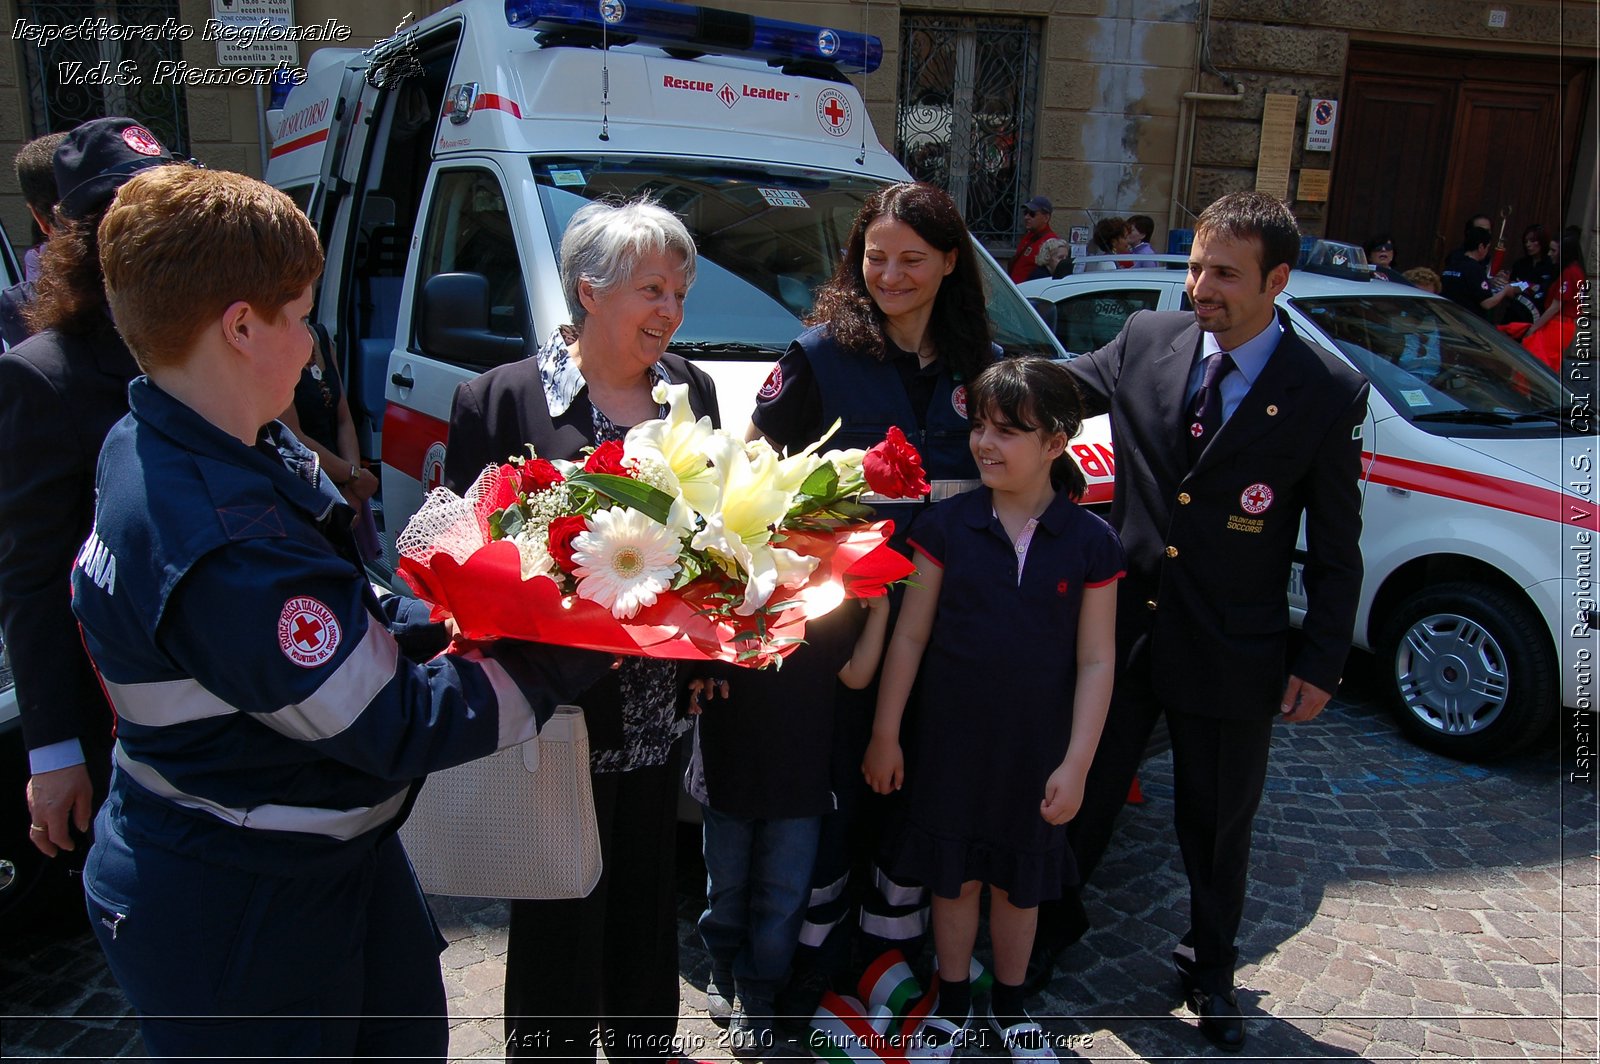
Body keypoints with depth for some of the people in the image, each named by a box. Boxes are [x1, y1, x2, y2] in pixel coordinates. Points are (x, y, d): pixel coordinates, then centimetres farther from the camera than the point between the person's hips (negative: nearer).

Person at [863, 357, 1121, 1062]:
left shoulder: (1091, 543, -8)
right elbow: (910, 636, -4)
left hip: (1036, 751, 0)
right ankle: (952, 1003, 38)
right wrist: (886, 733, -2)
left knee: (1019, 882, 18)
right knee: (954, 877, 15)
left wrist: (1076, 763, -9)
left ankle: (1010, 1006, 41)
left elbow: (1096, 662, -6)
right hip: (950, 740, 0)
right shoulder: (944, 526, -8)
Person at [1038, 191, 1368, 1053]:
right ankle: (1052, 923, 45)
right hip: (1121, 627, 2)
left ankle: (1210, 970, 43)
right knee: (1082, 789, 18)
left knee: (1217, 824, 17)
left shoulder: (1328, 393, -11)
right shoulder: (1144, 343, -5)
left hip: (1234, 656, -2)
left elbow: (1335, 546, -5)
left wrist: (1321, 661, -4)